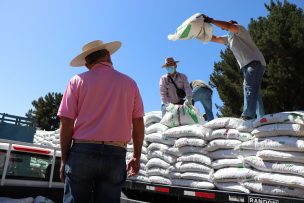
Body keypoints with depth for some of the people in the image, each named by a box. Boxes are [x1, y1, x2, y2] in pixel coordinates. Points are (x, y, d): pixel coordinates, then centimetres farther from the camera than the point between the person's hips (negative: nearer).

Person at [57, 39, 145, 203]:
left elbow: (66, 123, -2)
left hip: (83, 151, -1)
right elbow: (138, 123, 7)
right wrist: (136, 157, 14)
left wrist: (64, 159, 6)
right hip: (116, 155, 2)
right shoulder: (129, 83, 8)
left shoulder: (78, 81, 4)